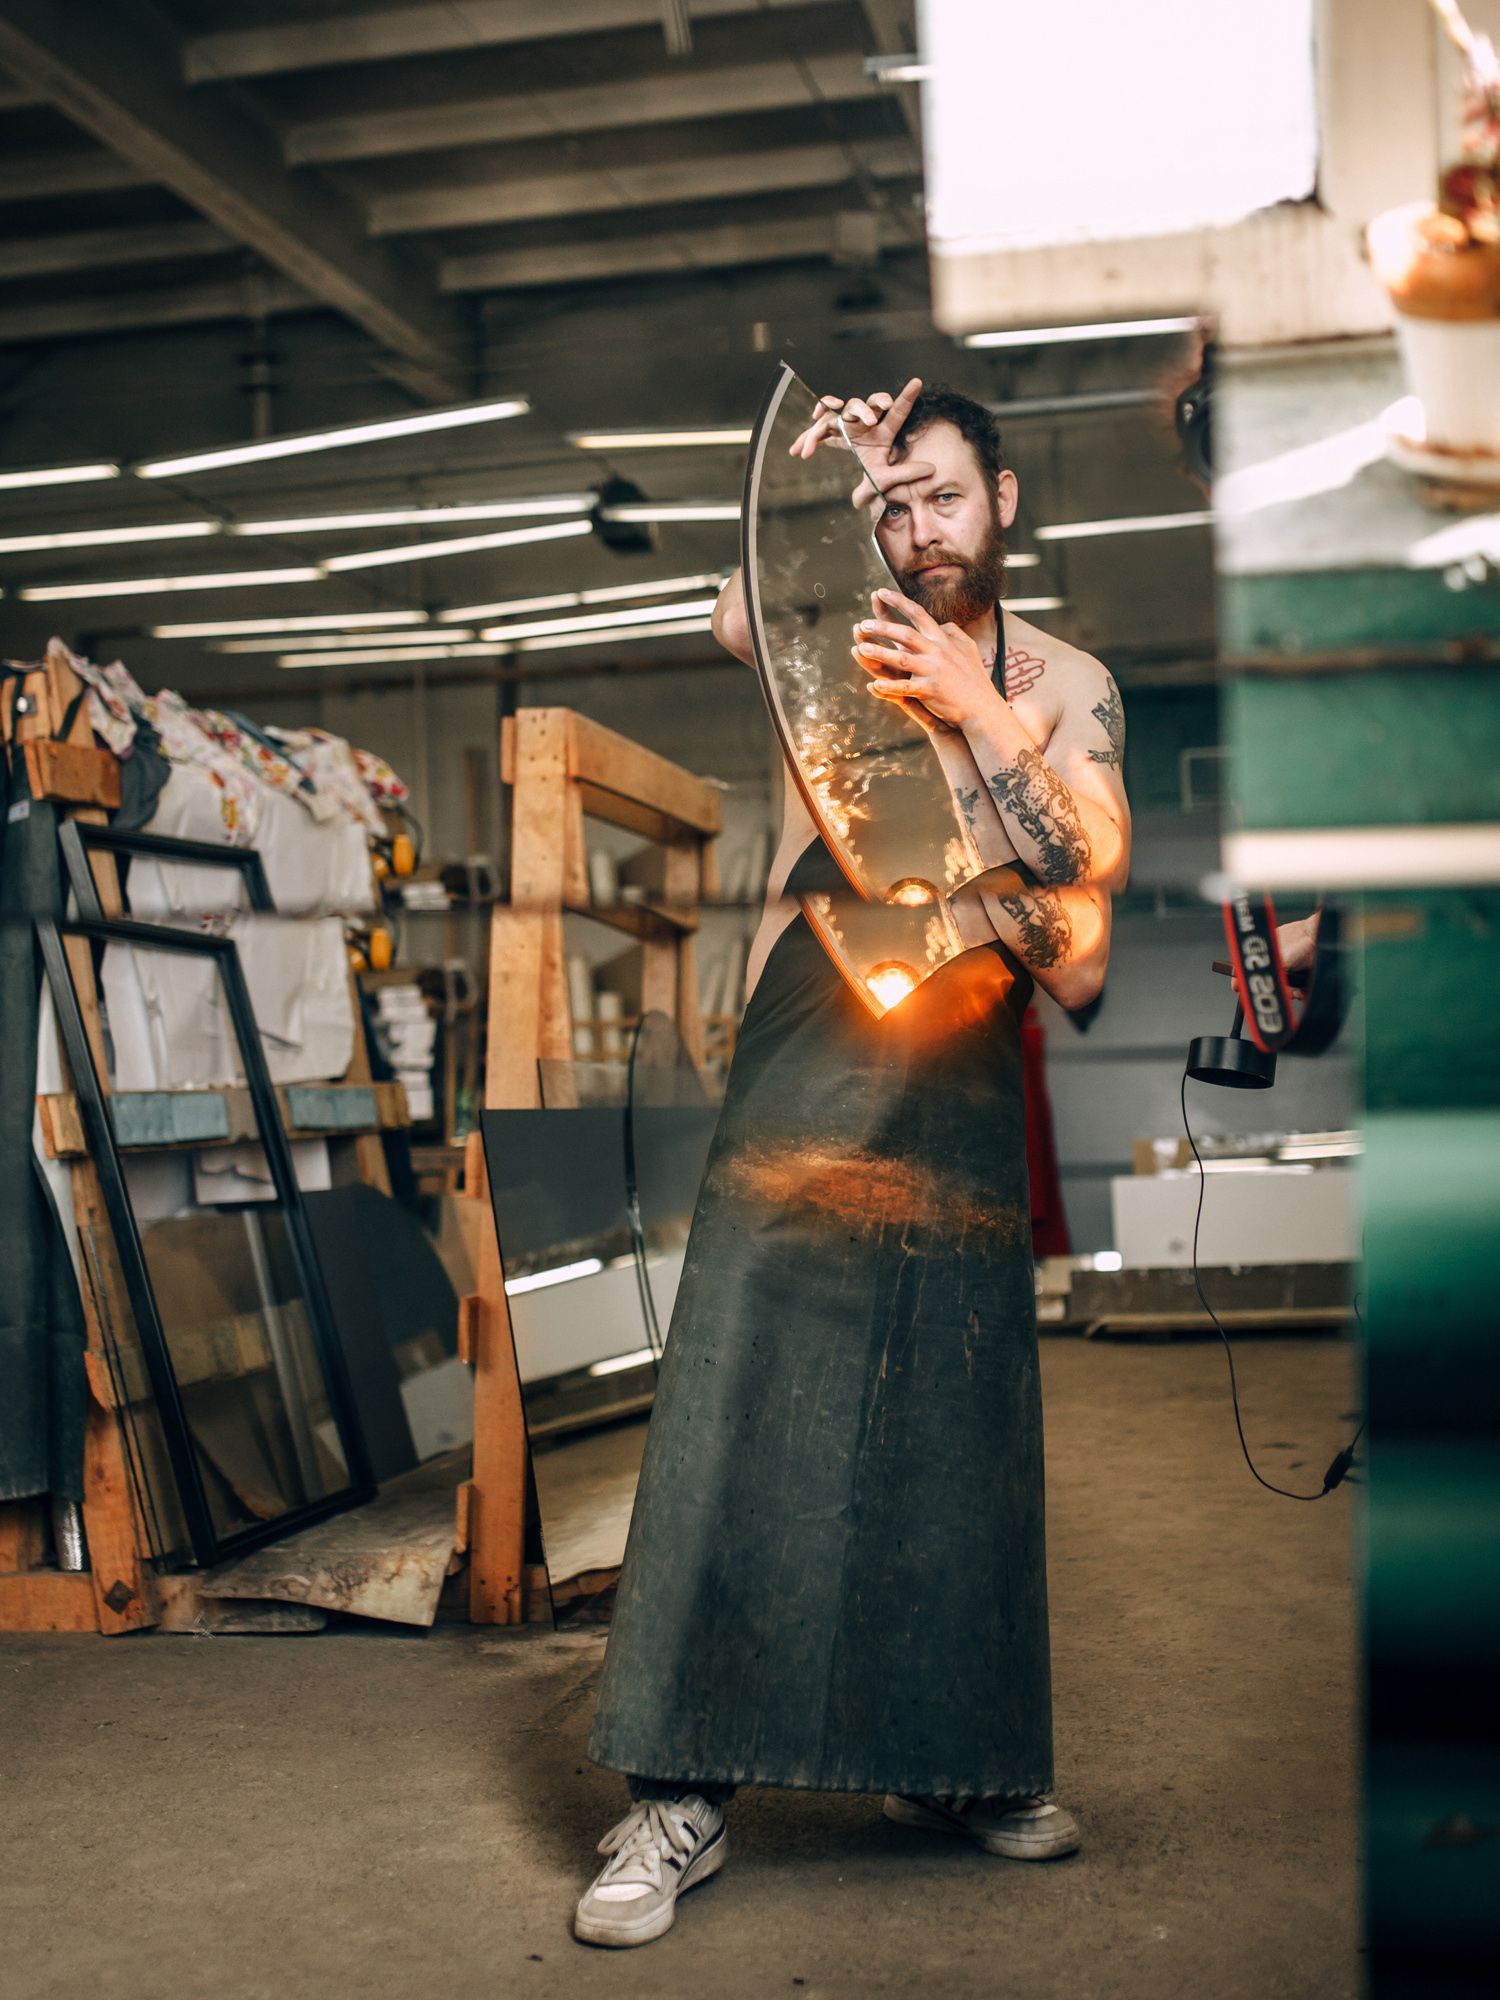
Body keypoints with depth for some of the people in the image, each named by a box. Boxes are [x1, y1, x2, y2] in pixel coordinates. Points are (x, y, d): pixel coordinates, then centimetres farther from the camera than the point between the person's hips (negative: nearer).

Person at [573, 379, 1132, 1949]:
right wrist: (811, 487, -9)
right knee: (739, 1414, -7)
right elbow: (734, 625, -8)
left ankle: (950, 1762, 24)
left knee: (956, 1435, 7)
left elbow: (1090, 870, -6)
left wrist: (976, 718, -16)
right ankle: (681, 1794, -1)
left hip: (964, 1085, 1)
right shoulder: (841, 636, 12)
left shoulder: (1065, 682, 9)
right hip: (805, 1071, -1)